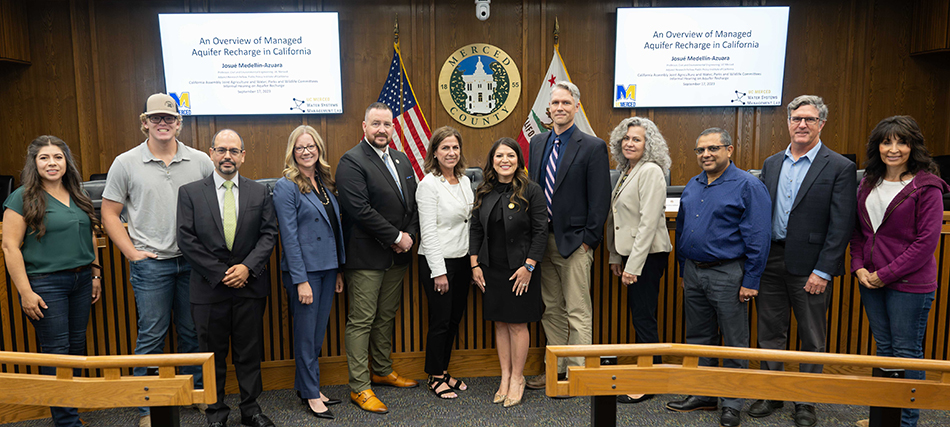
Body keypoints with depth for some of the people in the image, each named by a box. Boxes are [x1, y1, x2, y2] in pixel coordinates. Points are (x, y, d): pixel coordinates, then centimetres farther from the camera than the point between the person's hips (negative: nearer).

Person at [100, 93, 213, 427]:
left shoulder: (201, 161, 2)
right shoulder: (126, 163, 0)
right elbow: (109, 214, 4)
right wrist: (132, 252, -5)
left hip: (193, 261, 2)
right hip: (150, 263, -2)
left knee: (193, 332, 13)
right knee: (151, 336, 6)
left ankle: (197, 391, 29)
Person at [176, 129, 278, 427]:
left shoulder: (259, 192, 6)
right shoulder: (190, 192, 1)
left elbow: (269, 234, 1)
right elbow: (187, 240, -4)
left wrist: (247, 267, -13)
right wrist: (220, 273, -11)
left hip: (249, 286, 1)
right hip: (209, 288, -1)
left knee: (250, 353, 10)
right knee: (212, 355, 9)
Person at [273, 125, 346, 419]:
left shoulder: (325, 183, 11)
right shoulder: (286, 186, -9)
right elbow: (289, 237, -13)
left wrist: (339, 270, 11)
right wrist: (301, 280, -16)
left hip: (328, 268, 7)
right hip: (304, 269, -7)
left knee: (319, 330, 14)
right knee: (306, 332, 4)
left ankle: (307, 386, 28)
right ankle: (310, 394, 17)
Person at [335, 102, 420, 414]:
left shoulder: (402, 160, 13)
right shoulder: (352, 162, -11)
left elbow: (413, 202, 14)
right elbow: (360, 209, -20)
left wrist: (410, 235, -3)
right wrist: (396, 237, -16)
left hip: (397, 256, 8)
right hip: (366, 257, -7)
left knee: (386, 317, 19)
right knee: (361, 322, 0)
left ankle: (383, 371, 34)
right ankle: (359, 387, 10)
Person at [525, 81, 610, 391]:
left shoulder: (593, 147, -7)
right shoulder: (538, 143, 11)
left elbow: (600, 200, -9)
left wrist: (588, 240, -12)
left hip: (574, 242, -6)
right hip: (543, 239, 6)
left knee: (577, 312, 1)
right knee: (551, 309, 15)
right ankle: (555, 368, 28)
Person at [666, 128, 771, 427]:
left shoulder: (748, 186, -9)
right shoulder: (693, 186, 12)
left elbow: (757, 237, -12)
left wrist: (750, 281, -15)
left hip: (727, 274, -7)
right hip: (693, 273, 7)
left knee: (734, 344, 4)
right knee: (699, 338, 15)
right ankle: (703, 395, 28)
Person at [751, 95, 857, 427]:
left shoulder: (840, 168, -6)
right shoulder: (771, 164, 10)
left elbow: (841, 226, -10)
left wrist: (823, 271, -14)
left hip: (809, 266, -4)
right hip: (770, 262, 4)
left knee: (812, 339, 10)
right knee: (770, 333, 13)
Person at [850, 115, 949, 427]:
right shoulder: (869, 182, 8)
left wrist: (886, 274, -15)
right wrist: (859, 267, -2)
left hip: (910, 284, -6)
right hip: (871, 281, 6)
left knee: (907, 353, 4)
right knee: (883, 348, 16)